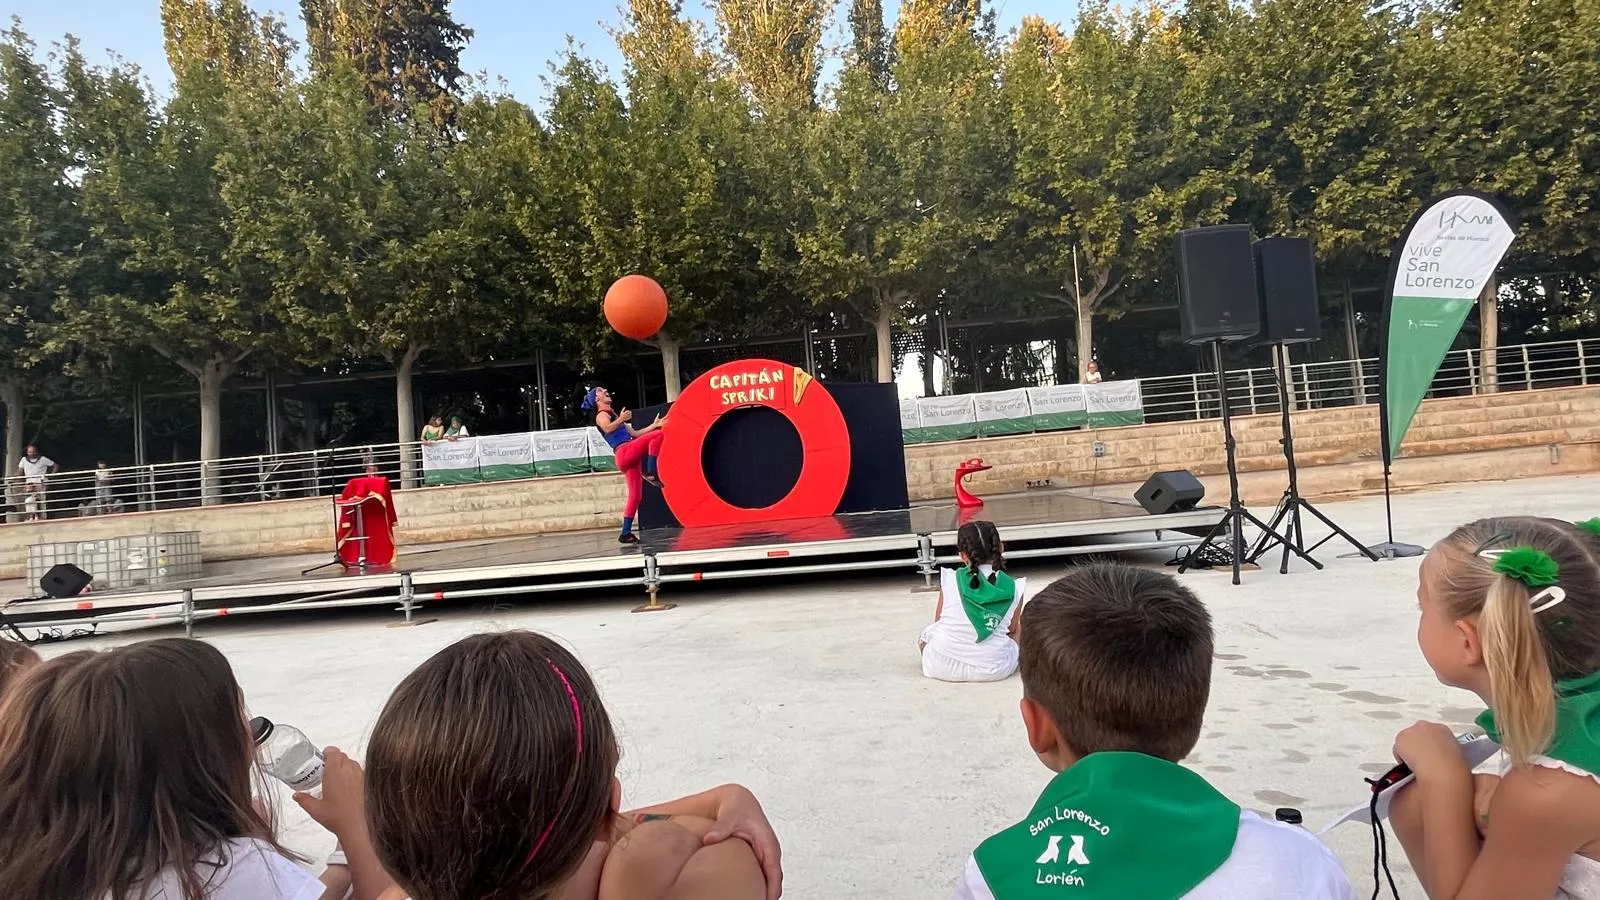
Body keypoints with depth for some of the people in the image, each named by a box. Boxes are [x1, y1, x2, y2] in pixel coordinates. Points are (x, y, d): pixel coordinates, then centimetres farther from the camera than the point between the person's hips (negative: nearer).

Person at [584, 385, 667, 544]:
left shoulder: (613, 414, 33)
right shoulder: (601, 415, 5)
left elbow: (634, 433, 34)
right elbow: (607, 428, -20)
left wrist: (654, 424, 31)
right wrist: (621, 419, -35)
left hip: (629, 457, 9)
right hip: (625, 452, -9)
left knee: (635, 496, 5)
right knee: (659, 435, -19)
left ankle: (626, 533, 5)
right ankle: (650, 472, -24)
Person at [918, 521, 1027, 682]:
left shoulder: (950, 580, -6)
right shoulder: (1013, 588, -6)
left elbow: (938, 621, 5)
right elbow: (1012, 629, 7)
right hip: (994, 670, 2)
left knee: (928, 633, 30)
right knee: (1016, 636, 30)